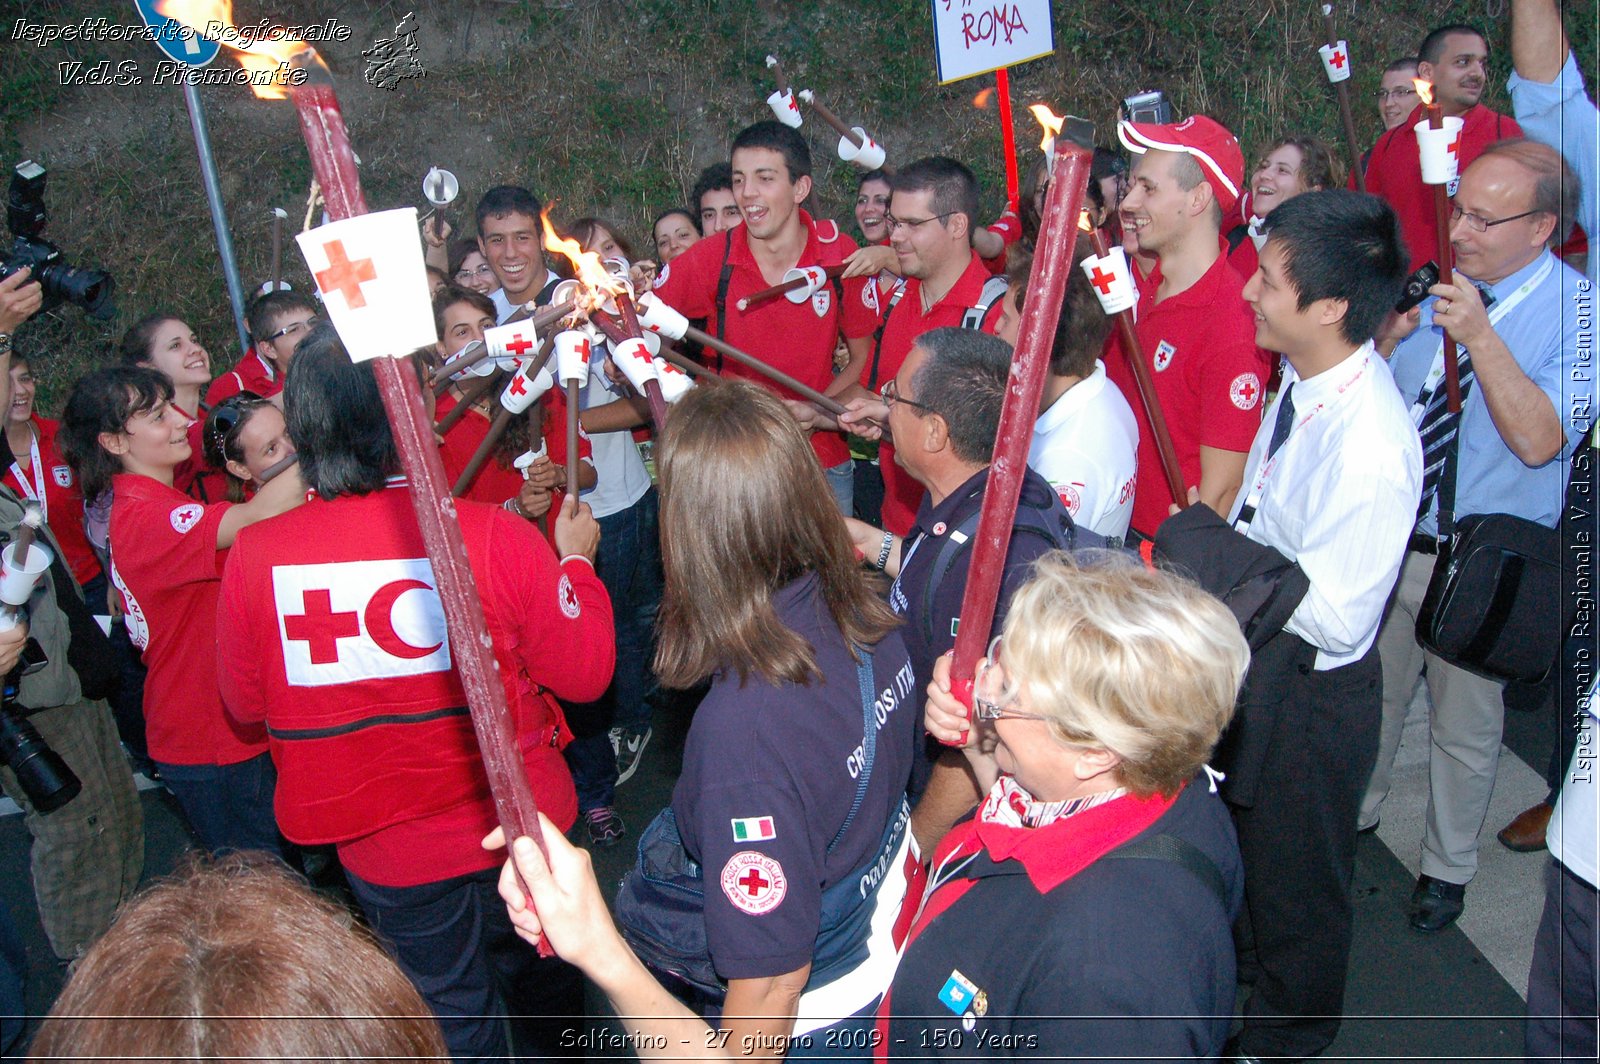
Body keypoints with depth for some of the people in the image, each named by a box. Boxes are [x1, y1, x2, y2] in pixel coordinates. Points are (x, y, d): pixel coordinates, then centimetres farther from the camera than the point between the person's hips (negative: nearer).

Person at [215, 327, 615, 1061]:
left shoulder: (253, 555, -19)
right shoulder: (494, 535, -25)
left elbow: (246, 705, -2)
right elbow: (584, 672, -14)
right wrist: (576, 560, 1)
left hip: (385, 854, 1)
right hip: (517, 827, 0)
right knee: (538, 975, 30)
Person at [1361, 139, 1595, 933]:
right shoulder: (1432, 284, 0)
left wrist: (1481, 337, -31)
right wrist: (1386, 338, -16)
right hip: (1389, 536, 4)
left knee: (1465, 724, 14)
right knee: (1372, 692, 21)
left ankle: (1447, 866, 36)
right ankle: (1355, 812, 46)